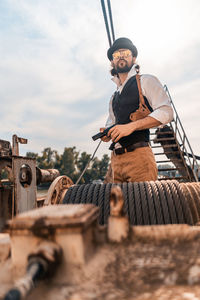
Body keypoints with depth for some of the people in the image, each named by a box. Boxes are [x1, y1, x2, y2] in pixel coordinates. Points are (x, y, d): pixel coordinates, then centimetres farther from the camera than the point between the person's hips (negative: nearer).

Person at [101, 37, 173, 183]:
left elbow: (166, 112, -6)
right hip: (116, 158, 5)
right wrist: (106, 133, 4)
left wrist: (131, 126, -16)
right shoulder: (114, 97, 24)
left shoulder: (146, 81, 6)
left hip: (138, 155, -5)